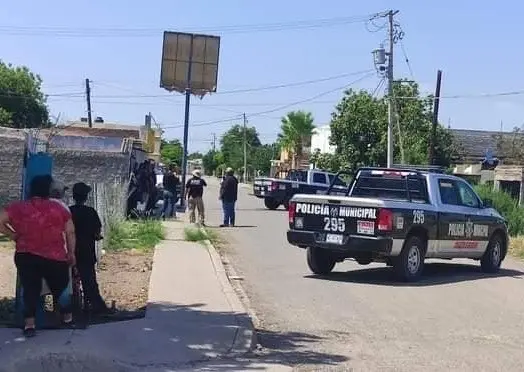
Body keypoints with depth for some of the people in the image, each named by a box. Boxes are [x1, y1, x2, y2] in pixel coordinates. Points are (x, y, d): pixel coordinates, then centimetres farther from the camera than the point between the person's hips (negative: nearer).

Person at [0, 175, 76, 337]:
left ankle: (29, 325, 1)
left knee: (30, 289, 7)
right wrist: (71, 253, 11)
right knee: (60, 288, 15)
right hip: (55, 257, 0)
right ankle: (68, 319, 28)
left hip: (26, 257, 0)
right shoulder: (59, 208, 2)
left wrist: (13, 235, 4)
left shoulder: (18, 207, 2)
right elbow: (70, 233, 2)